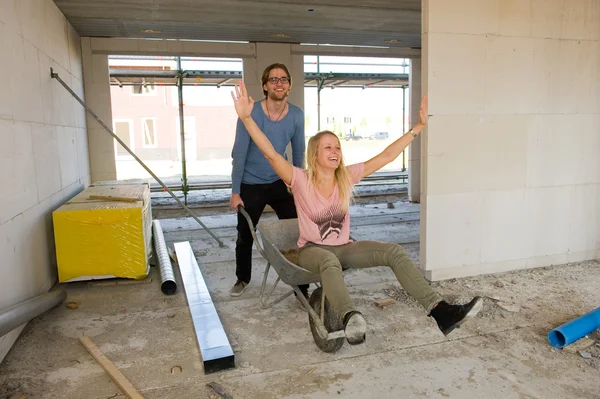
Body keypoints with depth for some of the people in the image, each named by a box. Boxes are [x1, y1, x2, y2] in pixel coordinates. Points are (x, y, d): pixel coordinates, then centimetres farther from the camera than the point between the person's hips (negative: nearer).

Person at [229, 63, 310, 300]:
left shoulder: (297, 115, -8)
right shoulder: (250, 114, -18)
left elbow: (298, 152, 4)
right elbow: (239, 153, -14)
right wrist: (235, 191, -13)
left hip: (280, 183, 2)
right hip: (251, 186, -2)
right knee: (245, 236, 11)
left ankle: (301, 284, 10)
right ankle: (243, 279, 35)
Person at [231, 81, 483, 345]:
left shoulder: (347, 176, -2)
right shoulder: (301, 180, -12)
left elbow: (386, 156, -2)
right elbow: (271, 154, -25)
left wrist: (419, 126, -2)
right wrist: (246, 118, -36)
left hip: (344, 247, 4)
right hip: (312, 250, -4)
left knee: (394, 252, -19)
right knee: (330, 261, -41)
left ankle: (440, 311, -27)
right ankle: (349, 318, -65)